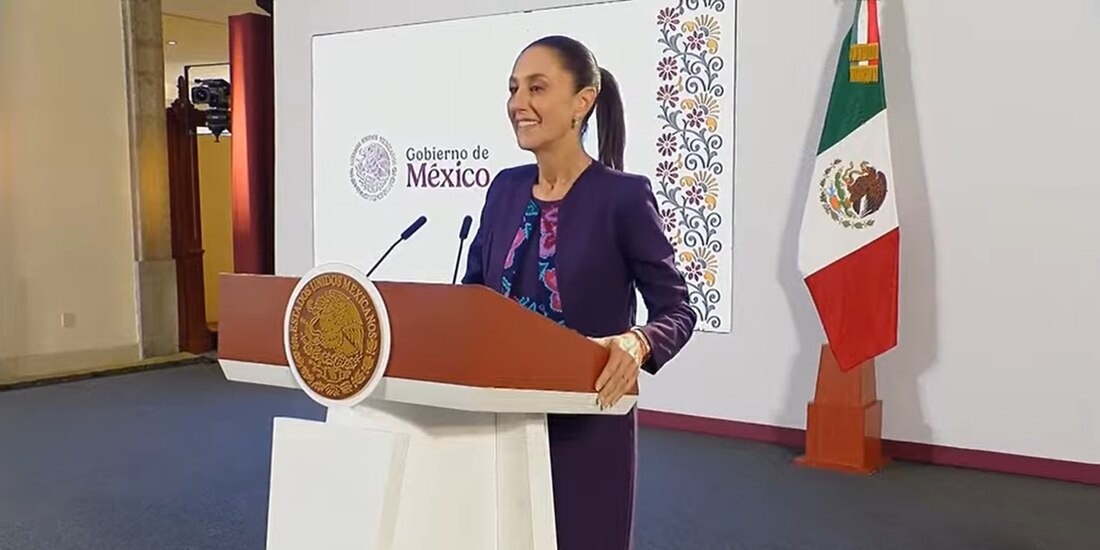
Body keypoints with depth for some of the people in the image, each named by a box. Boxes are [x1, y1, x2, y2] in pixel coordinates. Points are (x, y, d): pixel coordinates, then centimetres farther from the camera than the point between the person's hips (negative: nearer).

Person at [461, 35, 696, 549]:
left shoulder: (624, 195, -12)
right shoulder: (505, 187, 5)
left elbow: (677, 309, -10)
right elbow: (472, 291, 11)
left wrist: (637, 343, -30)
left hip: (584, 423, -5)